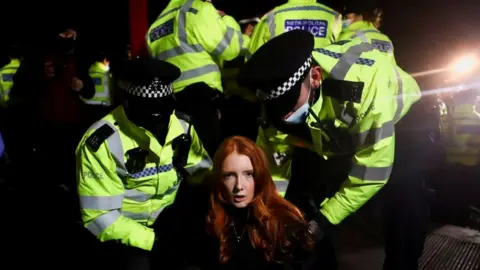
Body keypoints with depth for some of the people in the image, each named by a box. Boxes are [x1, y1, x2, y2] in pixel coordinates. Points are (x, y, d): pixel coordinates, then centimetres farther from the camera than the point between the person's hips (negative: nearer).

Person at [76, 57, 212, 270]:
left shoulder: (182, 125, -7)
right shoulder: (102, 142, -21)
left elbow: (203, 173, 2)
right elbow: (99, 216, -19)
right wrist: (154, 240, -22)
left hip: (167, 220, 4)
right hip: (121, 231, -4)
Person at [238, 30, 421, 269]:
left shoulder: (366, 82, -42)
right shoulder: (282, 90, -26)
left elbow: (372, 170, -32)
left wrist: (325, 219, -27)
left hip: (403, 122, -4)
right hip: (338, 136, 4)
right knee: (300, 211, -4)